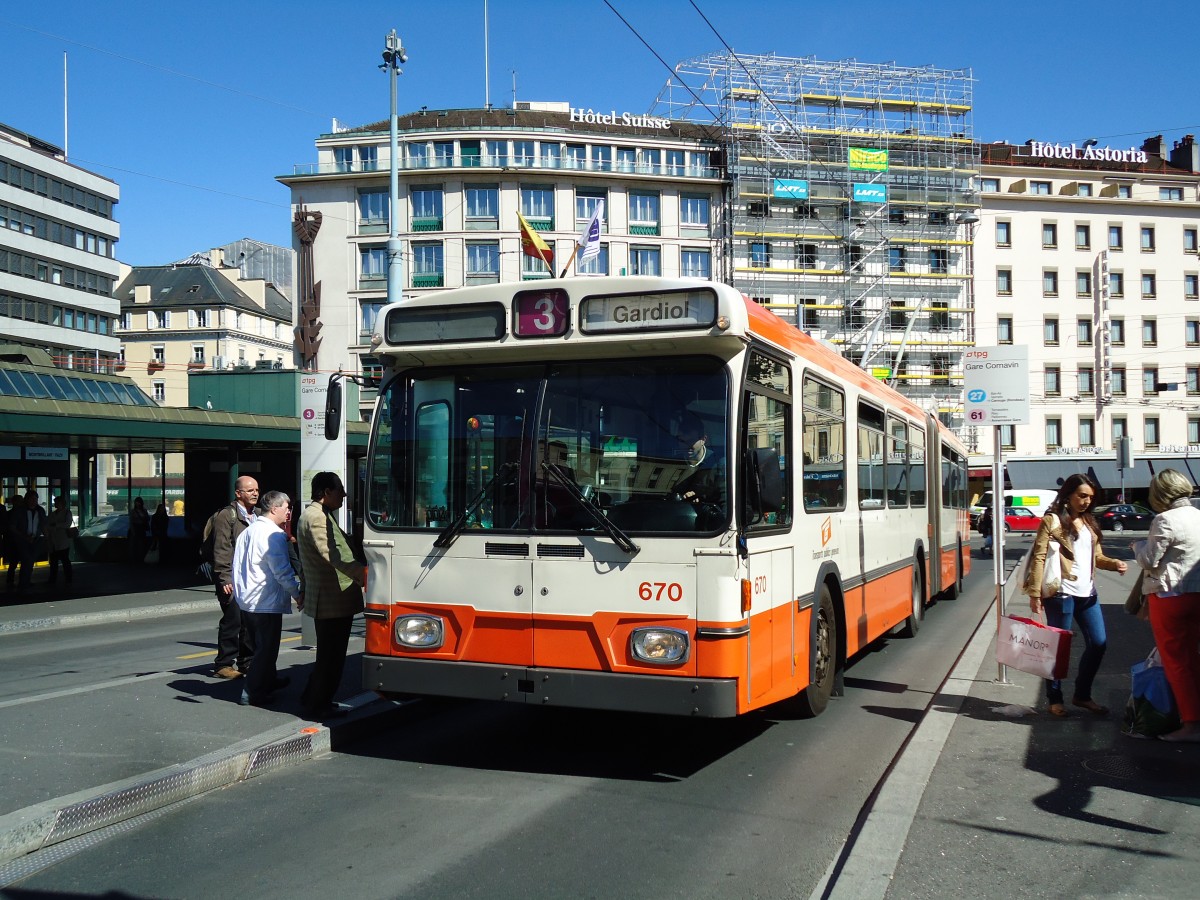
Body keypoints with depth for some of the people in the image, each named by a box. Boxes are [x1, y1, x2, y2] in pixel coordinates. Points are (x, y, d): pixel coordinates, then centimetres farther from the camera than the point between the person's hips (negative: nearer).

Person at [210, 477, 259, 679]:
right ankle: (224, 664, 5)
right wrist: (225, 578, -17)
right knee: (233, 620, -6)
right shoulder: (226, 516, -6)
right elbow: (221, 550, -11)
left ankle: (247, 661, 19)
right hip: (233, 580, -7)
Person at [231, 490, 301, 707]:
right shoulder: (273, 535, -17)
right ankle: (252, 693, 0)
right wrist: (297, 594, -9)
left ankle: (269, 680, 38)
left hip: (246, 599, 10)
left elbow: (240, 566, 19)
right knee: (266, 648, -1)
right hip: (266, 602, -10)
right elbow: (282, 571, -19)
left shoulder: (248, 531, 13)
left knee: (262, 645, 23)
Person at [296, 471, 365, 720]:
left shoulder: (317, 515, 19)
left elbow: (305, 562, 26)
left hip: (323, 599, 11)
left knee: (329, 655, 19)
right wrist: (362, 572, -34)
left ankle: (312, 700, 29)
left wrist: (305, 590, 30)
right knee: (330, 656, -1)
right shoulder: (316, 516, -16)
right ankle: (318, 706, 9)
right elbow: (333, 555, -28)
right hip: (332, 600, -11)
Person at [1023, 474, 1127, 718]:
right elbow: (1039, 558, -11)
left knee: (1098, 644, 9)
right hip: (1061, 593, -7)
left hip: (1087, 593, 7)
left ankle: (1082, 695, 24)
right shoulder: (1052, 521, -6)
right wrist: (1035, 593, -17)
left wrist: (1114, 563, -2)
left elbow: (1096, 556, 20)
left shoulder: (1089, 522, 16)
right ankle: (1055, 699, 15)